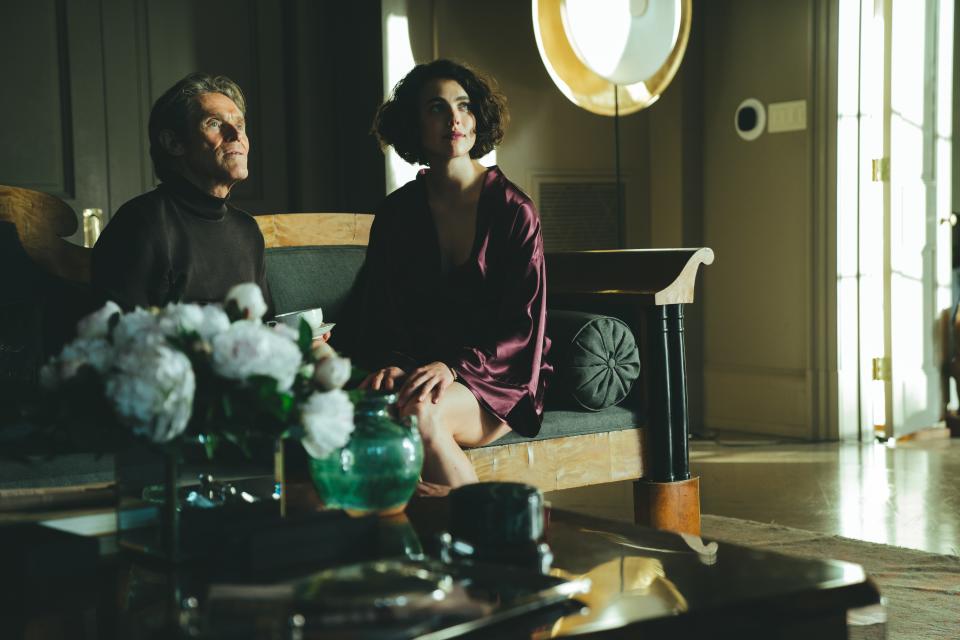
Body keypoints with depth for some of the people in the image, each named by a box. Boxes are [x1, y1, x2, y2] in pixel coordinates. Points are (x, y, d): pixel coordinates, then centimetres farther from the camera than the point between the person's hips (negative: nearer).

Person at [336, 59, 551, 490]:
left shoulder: (514, 211, -2)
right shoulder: (397, 213, 8)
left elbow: (522, 328, -6)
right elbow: (381, 313, 7)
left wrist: (453, 367, -22)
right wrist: (393, 363, -16)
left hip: (497, 378, -3)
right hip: (417, 366, 3)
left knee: (418, 412, -35)